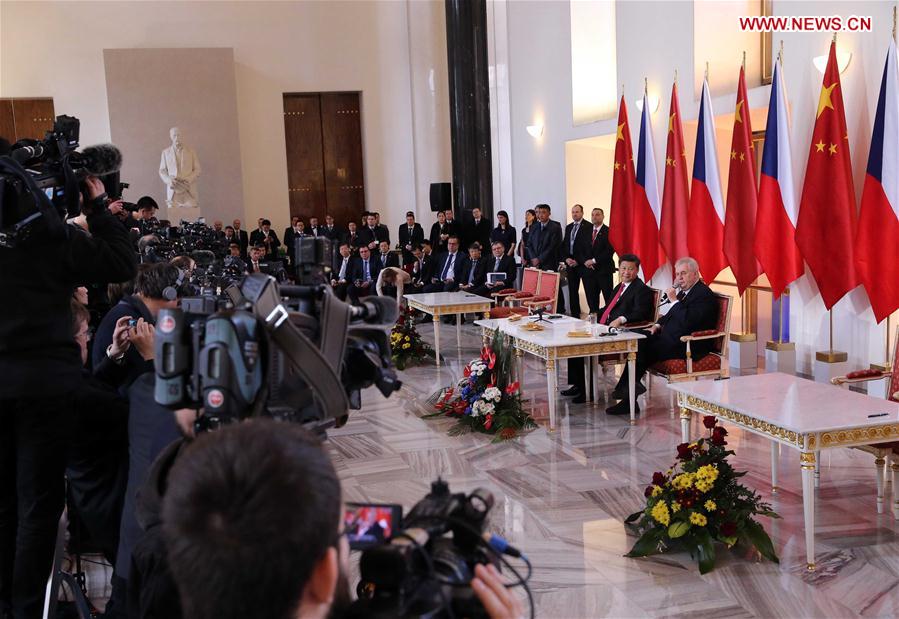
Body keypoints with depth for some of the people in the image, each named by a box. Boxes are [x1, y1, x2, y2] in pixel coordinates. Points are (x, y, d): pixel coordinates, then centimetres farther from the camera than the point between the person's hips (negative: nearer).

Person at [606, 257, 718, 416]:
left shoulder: (704, 294, -11)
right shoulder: (684, 292, 19)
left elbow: (688, 321, -25)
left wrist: (674, 300, -18)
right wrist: (658, 325, 10)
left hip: (689, 346, -10)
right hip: (672, 339, 10)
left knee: (643, 349, -22)